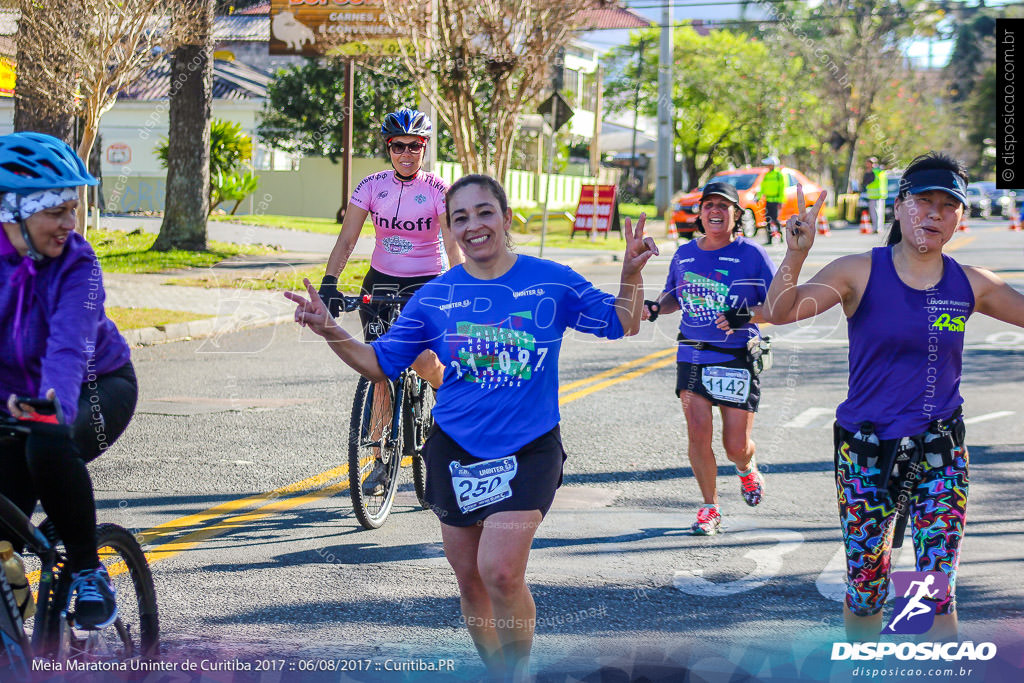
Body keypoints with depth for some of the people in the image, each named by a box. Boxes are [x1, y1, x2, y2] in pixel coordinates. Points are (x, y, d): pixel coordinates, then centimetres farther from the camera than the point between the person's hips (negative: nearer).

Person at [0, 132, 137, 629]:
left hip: (96, 387, -3)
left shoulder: (77, 265, -23)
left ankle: (89, 571, -16)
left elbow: (69, 346, -38)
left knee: (49, 445, -34)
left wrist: (54, 405, -57)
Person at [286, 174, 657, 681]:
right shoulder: (434, 297, 1)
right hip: (455, 449, 3)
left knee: (500, 572, -18)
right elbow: (381, 364, 7)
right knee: (469, 580, 9)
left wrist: (631, 274, -12)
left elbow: (622, 325, 5)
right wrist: (329, 331, -7)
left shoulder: (551, 281, -3)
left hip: (528, 449, -3)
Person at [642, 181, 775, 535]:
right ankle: (710, 508, 9)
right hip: (692, 357, 3)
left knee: (736, 446, -1)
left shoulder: (751, 254, -5)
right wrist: (656, 307, 3)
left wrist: (747, 316, -22)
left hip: (738, 360, -3)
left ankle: (746, 468, 36)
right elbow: (674, 295, 25)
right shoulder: (684, 254, 8)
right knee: (698, 434, -9)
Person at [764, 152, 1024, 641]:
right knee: (865, 589, 8)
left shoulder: (970, 285, 1)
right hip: (865, 453, -1)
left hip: (940, 453, 1)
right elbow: (779, 312, -17)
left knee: (939, 593, -5)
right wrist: (795, 257, -35)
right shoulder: (860, 273, -7)